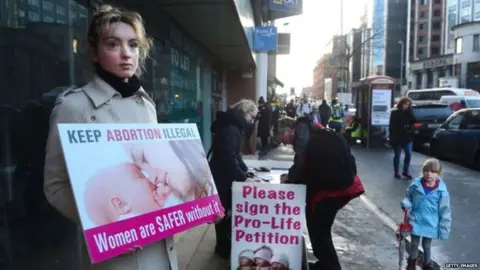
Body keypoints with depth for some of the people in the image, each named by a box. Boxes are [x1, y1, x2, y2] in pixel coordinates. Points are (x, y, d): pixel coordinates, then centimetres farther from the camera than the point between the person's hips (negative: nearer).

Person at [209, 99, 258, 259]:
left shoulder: (234, 126, 10)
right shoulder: (229, 128, -24)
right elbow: (228, 158, -29)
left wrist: (245, 170, 4)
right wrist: (242, 176, -21)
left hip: (225, 174, 10)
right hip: (221, 176, -10)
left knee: (228, 209, 17)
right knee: (223, 210, 3)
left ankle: (225, 243, 32)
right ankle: (223, 247, 20)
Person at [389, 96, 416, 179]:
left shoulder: (409, 112, 8)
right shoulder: (395, 113, -4)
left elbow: (413, 121, -7)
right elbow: (392, 126, -7)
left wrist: (409, 111, -13)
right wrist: (392, 138, -13)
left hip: (408, 137, 4)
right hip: (397, 138, -4)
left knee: (408, 154, 3)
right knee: (397, 155, 5)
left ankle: (406, 171, 17)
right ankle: (396, 172, 14)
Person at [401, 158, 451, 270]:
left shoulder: (441, 190, -17)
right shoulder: (415, 185, -14)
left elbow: (445, 211, -10)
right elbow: (408, 197, 4)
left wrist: (444, 229, -7)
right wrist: (406, 204, -18)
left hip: (430, 224, -1)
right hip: (415, 221, 1)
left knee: (427, 245, 18)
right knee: (414, 243, 19)